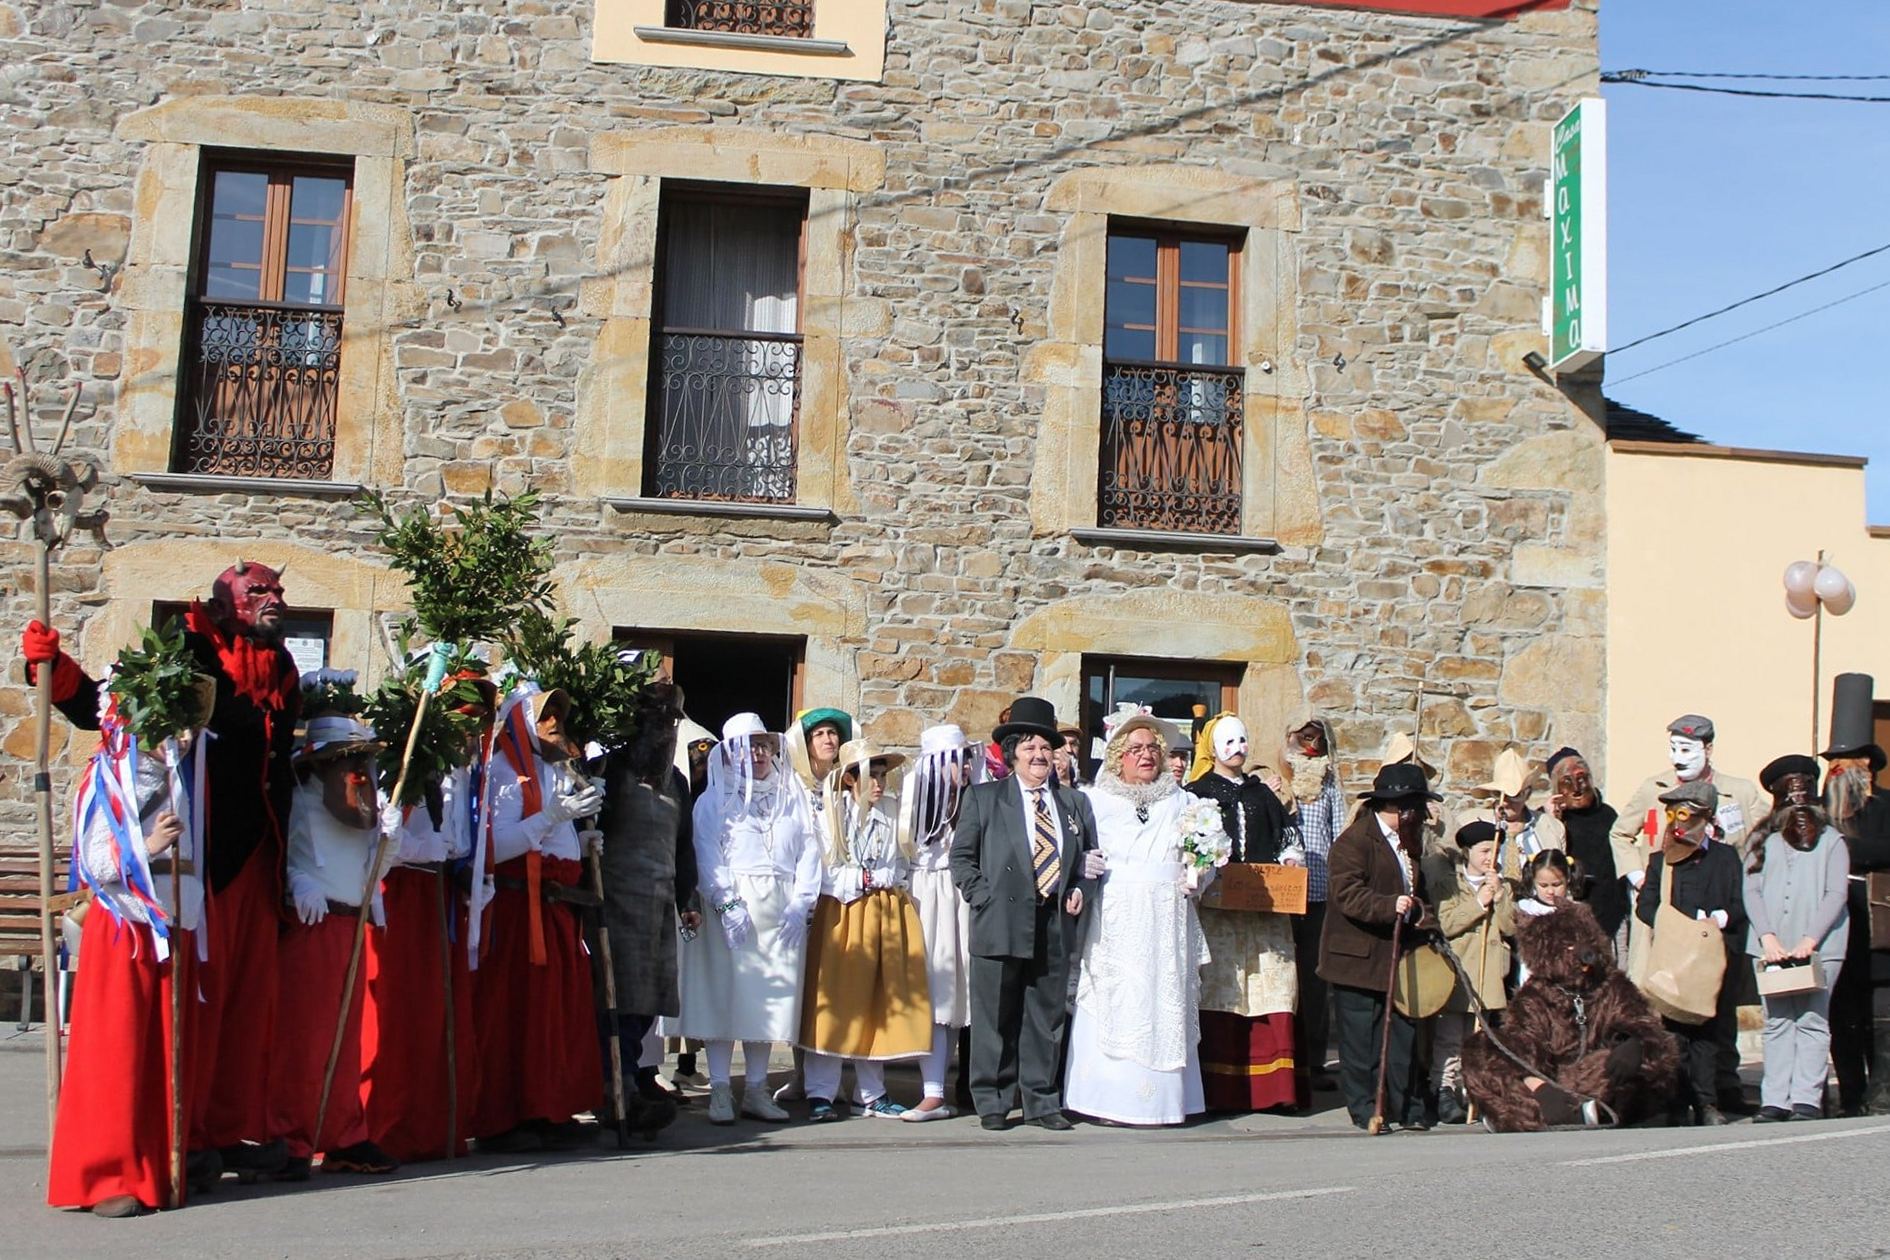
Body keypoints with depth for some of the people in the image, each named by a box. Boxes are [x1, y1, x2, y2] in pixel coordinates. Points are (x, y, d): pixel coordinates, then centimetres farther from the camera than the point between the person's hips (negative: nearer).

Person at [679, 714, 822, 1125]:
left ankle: (756, 1089, 11)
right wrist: (726, 902, -15)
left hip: (782, 910, 3)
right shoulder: (714, 800, 8)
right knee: (725, 994, -5)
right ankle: (720, 1091, 0)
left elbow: (809, 849, 8)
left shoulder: (792, 796, 16)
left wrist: (802, 902, -4)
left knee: (771, 997, 3)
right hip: (731, 907, -3)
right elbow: (707, 856, -2)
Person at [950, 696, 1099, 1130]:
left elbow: (1089, 857, 20)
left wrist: (1081, 889, 3)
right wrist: (982, 896, -6)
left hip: (1056, 926, 3)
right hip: (1001, 925, -3)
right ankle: (992, 1103, 11)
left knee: (1047, 1018, 8)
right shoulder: (983, 798, 7)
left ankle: (1041, 1102, 17)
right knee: (996, 1018, 1)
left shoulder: (1075, 803, 16)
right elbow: (961, 855, 5)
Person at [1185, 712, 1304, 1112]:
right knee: (1219, 989, -6)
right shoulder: (1197, 793, 7)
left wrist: (1290, 859, 3)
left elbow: (1286, 838, 23)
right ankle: (1220, 1089, -4)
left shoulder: (1262, 794, 22)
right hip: (1216, 904, -4)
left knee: (1269, 988, -3)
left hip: (1264, 906, 4)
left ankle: (1270, 1083, 0)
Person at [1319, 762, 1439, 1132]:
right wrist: (1391, 906, -31)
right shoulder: (1354, 840, -13)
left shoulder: (1408, 842, 17)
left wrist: (1421, 916, 8)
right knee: (1361, 1038, -2)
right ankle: (1365, 1108, 7)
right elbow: (1347, 893, -22)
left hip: (1399, 955, 8)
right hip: (1359, 958, -8)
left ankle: (1405, 1106, 17)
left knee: (1402, 1033, 9)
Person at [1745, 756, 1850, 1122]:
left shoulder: (1830, 840, 7)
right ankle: (1775, 1100, 2)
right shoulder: (1763, 841, 13)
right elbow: (1751, 891, 6)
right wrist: (1767, 937, -8)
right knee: (1776, 1023, 1)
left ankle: (1807, 1100, -3)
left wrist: (1810, 939, -11)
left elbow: (1836, 894, -1)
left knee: (1811, 1021, -4)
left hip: (1818, 946, -2)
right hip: (1771, 948, 2)